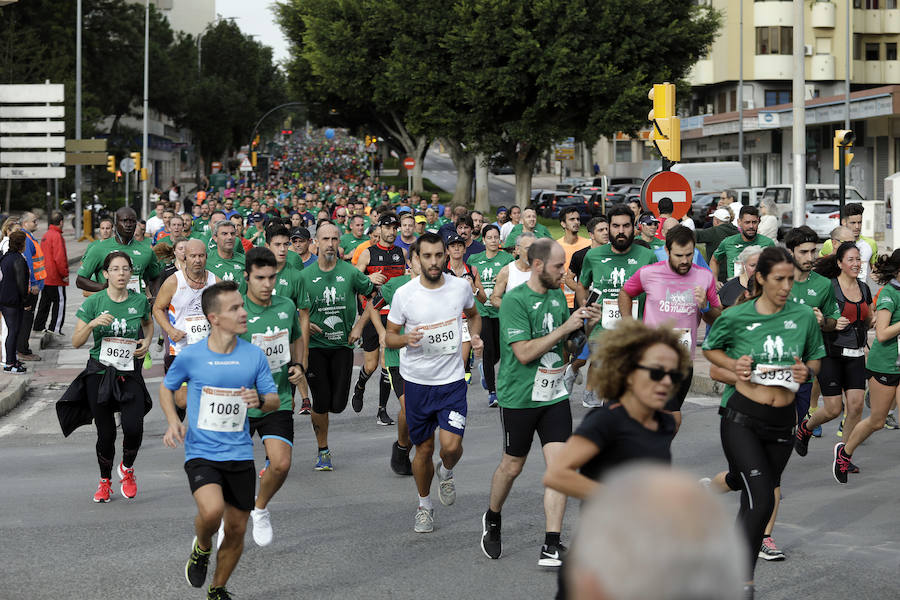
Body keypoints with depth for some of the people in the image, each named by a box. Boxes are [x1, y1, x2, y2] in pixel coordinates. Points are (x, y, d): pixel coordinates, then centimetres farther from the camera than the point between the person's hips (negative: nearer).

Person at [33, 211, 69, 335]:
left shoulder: (46, 235, 13)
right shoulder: (57, 236, -16)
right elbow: (59, 258, -22)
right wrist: (65, 274, -14)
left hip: (45, 277, 9)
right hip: (55, 278, -9)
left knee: (45, 301, 16)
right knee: (60, 301, -3)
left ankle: (39, 325, 19)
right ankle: (55, 328, -6)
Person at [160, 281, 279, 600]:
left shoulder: (254, 356, 0)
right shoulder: (190, 356, -5)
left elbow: (275, 400, 9)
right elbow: (166, 388, 13)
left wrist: (260, 400, -15)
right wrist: (173, 422, -3)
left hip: (240, 455, 3)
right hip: (201, 453, -3)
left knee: (236, 530, 8)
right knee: (212, 510, -28)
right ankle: (201, 548, 7)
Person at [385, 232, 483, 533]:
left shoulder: (461, 287, -5)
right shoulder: (404, 294, -10)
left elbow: (473, 314, 17)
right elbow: (389, 336, 0)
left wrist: (475, 335, -3)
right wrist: (406, 339, -21)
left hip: (452, 380, 0)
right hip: (417, 381, 0)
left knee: (451, 446, -13)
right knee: (424, 448, 8)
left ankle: (445, 472, 24)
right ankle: (424, 504, 32)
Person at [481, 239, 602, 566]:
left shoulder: (558, 296, 8)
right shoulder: (515, 300, -14)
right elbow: (524, 352, -21)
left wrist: (586, 326, 1)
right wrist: (565, 328, -22)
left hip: (555, 395, 5)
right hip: (519, 398, -5)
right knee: (512, 466, 11)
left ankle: (552, 546, -6)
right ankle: (492, 519, 39)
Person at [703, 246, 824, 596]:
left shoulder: (804, 316, 1)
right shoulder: (736, 317, -5)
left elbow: (816, 358, 15)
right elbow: (710, 348, 12)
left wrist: (808, 371, -7)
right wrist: (734, 365, -7)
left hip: (782, 422, 4)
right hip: (741, 417, -4)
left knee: (744, 483, 17)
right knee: (761, 501, -13)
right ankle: (743, 581, -4)